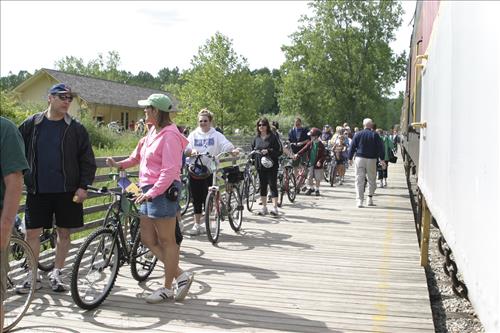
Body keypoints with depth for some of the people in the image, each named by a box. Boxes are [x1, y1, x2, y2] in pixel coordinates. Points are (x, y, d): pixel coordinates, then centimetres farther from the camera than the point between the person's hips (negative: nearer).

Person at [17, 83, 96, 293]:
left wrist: (83, 186, -6)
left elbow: (87, 160, 1)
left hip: (67, 191, 0)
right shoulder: (31, 125, 4)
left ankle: (56, 274, 22)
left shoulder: (76, 129, 1)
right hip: (37, 190, 1)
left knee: (64, 232, 7)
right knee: (32, 233, 2)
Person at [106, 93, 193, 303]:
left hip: (163, 192, -10)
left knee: (167, 241, 2)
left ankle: (167, 288, 13)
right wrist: (119, 164, 15)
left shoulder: (169, 135, -15)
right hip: (149, 191, 10)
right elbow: (138, 156, 25)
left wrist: (152, 192, -26)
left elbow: (170, 170, -21)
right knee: (148, 240, 12)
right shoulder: (153, 132, 14)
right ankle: (181, 275, 20)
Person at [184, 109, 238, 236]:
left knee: (208, 199, 0)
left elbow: (225, 145, -9)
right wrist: (191, 151, -21)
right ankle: (197, 224, 18)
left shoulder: (216, 135, 4)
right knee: (196, 199, 7)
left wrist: (233, 150, -30)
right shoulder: (193, 135, 10)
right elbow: (185, 149, 2)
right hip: (195, 171, 2)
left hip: (209, 171, -2)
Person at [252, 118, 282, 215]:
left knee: (273, 185, -6)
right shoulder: (256, 138, 11)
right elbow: (252, 149, 21)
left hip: (271, 165, -5)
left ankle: (275, 207, -5)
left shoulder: (273, 137, -3)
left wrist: (268, 151, -18)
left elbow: (280, 151, -6)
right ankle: (264, 207, 18)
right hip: (260, 165, 5)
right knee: (262, 186, 9)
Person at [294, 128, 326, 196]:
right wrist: (298, 154, -20)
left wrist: (320, 161, -24)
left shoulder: (321, 145, -8)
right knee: (309, 177, 7)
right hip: (310, 164, 3)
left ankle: (317, 189, 24)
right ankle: (311, 188, 27)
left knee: (318, 178, 6)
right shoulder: (310, 143, 3)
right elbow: (304, 149, -6)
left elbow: (323, 155, -9)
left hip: (317, 164, -3)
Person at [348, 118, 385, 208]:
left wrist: (350, 158, 10)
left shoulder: (358, 134, 4)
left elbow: (352, 146, 4)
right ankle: (370, 198, 9)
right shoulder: (375, 135, 2)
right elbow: (380, 147, -1)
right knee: (372, 180, 12)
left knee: (359, 180, 1)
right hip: (371, 160, 0)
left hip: (359, 159, 0)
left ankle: (359, 201, -5)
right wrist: (382, 159, 1)